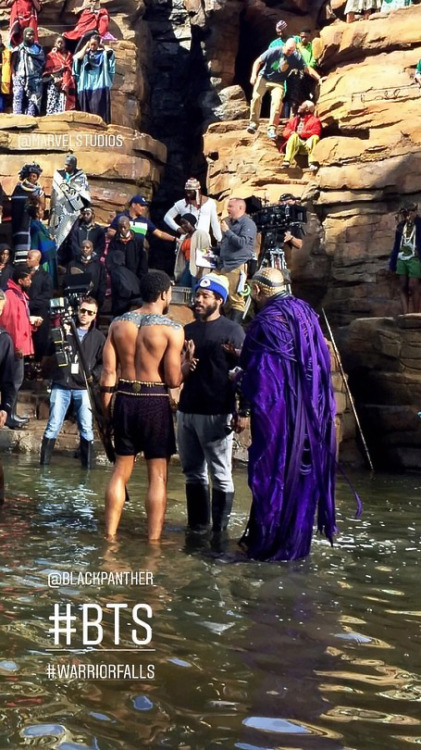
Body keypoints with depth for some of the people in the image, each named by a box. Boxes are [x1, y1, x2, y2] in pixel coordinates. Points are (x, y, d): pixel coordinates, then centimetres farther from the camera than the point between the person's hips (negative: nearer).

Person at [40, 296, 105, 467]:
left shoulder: (98, 337, 8)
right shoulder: (65, 329, 6)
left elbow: (104, 362, 10)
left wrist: (93, 375, -7)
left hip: (83, 388, 1)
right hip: (61, 385, 0)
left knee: (86, 429, 1)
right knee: (53, 426, 0)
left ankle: (88, 466, 9)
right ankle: (44, 463, 6)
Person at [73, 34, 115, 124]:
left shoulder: (103, 54, 12)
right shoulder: (85, 54, 15)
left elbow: (110, 50, -9)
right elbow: (78, 57, -6)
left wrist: (102, 46, 9)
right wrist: (86, 46, 7)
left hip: (100, 87, -2)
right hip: (86, 87, 2)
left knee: (99, 110, -11)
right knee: (86, 112, -3)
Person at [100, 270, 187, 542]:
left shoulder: (118, 323, 2)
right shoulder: (172, 329, -11)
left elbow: (109, 371, 2)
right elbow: (173, 380, -12)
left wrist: (107, 406, 12)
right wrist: (187, 364, 8)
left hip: (125, 399, 5)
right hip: (155, 402, -5)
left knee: (121, 471, 15)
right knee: (158, 475, 6)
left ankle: (110, 534, 19)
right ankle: (153, 540, 9)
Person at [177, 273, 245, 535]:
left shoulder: (232, 331, -2)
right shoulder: (188, 331, 16)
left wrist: (241, 411, -15)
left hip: (217, 413, -6)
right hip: (186, 411, 6)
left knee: (221, 476, -2)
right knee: (193, 473, 12)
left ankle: (220, 530, 3)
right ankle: (197, 524, 21)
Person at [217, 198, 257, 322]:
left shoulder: (248, 223, -5)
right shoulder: (229, 222, 22)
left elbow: (242, 242, -19)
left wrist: (227, 231, -13)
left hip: (237, 266, -9)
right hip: (224, 265, 9)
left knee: (236, 300, -11)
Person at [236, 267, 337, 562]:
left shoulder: (266, 321, -12)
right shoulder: (306, 313, 11)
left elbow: (257, 372, -16)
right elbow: (323, 361, 16)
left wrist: (244, 410, -13)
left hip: (276, 410, -7)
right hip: (311, 412, 7)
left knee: (272, 474, 1)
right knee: (303, 472, 12)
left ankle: (268, 544, 7)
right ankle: (297, 543, 21)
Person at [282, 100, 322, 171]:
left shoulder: (314, 120, 8)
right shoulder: (295, 119, 22)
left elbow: (316, 132, -10)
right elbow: (286, 132, 15)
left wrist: (301, 133, -15)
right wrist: (291, 133, -9)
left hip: (308, 144, -2)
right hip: (295, 145, 2)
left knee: (315, 137, -30)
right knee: (294, 136, -29)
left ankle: (312, 163, -42)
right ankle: (287, 162, -46)